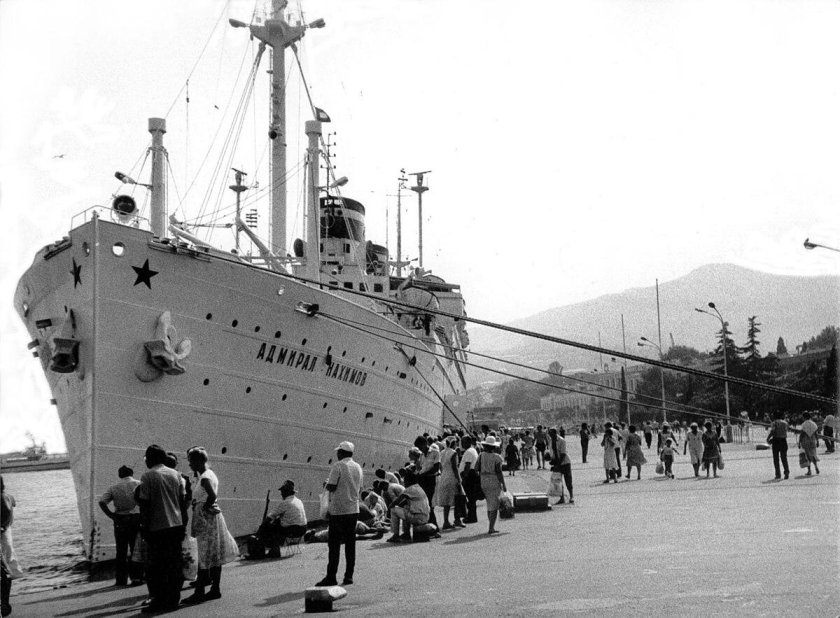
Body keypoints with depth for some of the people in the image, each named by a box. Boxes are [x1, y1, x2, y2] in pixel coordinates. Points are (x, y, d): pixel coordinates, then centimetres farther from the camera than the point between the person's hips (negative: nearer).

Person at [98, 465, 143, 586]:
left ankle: (121, 579, 11)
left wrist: (111, 515, -3)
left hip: (120, 520, 2)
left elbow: (102, 502, -7)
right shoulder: (138, 484, 2)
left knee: (121, 550, 10)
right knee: (136, 549, 5)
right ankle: (136, 577, 2)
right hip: (136, 519, -2)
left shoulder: (113, 487, 7)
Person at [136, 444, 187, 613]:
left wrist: (145, 525, -1)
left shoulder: (148, 476, -6)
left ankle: (159, 601, 2)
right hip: (176, 524, 5)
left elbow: (144, 504, -8)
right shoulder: (175, 474, 8)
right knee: (175, 564, 9)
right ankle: (173, 599, 11)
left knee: (156, 566, 2)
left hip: (157, 527, -5)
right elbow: (183, 500, 9)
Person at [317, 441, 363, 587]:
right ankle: (349, 576, 7)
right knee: (350, 543, 8)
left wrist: (327, 483, 6)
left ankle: (331, 577, -3)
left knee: (334, 544, -3)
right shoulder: (358, 467, 11)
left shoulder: (338, 466, -10)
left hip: (338, 510, -6)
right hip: (354, 509, 6)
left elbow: (331, 487, -14)